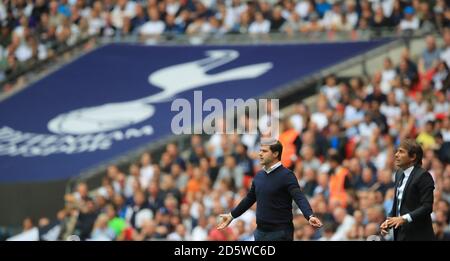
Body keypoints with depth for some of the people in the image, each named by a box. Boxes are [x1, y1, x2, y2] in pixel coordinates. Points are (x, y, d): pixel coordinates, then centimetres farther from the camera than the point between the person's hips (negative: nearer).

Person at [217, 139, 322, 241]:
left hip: (280, 233, -7)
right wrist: (232, 215, 31)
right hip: (260, 232, 7)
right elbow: (249, 198, 24)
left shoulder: (286, 175, -11)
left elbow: (299, 198, -23)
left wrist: (310, 216, -40)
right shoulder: (259, 175, 10)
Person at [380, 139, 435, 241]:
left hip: (418, 235, -8)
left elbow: (427, 207, -18)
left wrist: (404, 219, -26)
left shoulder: (423, 176, -12)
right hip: (401, 234, 8)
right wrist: (388, 221, 3)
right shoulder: (399, 174, 13)